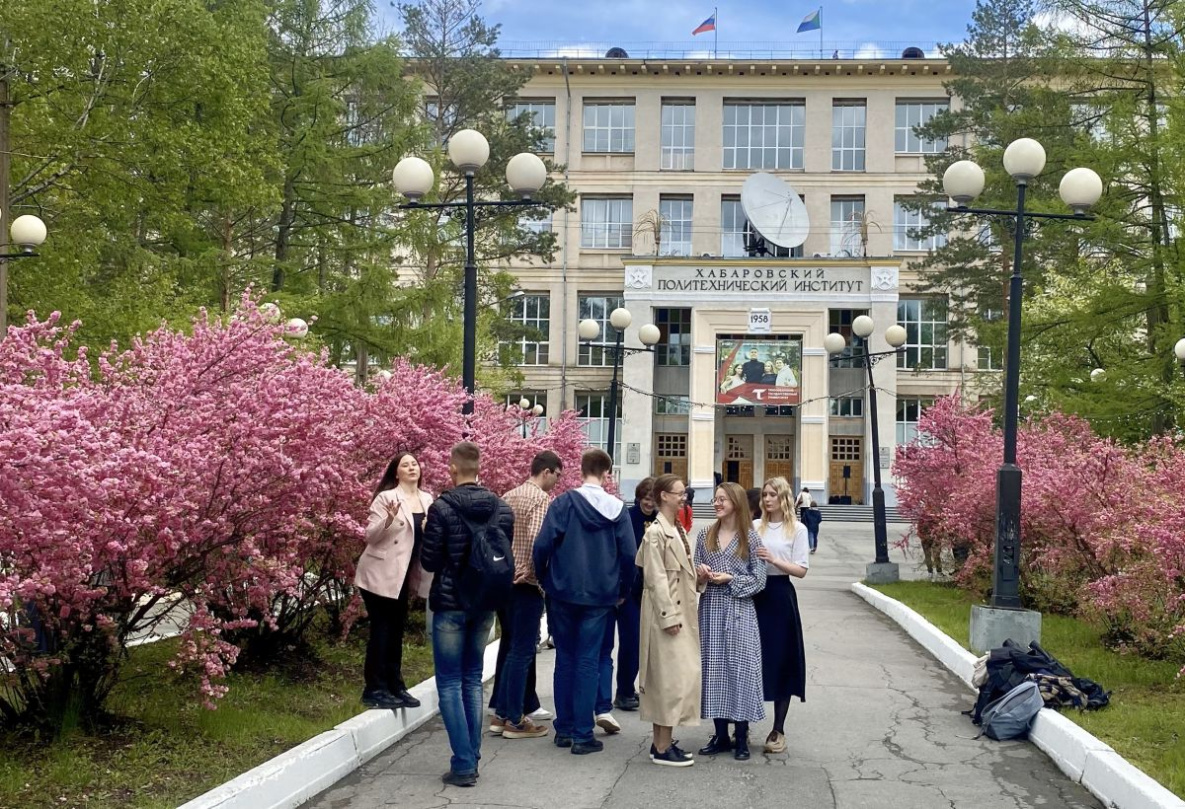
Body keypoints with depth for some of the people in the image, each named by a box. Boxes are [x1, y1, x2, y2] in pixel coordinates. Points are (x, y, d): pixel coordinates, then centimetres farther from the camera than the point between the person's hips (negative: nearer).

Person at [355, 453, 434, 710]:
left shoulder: (427, 500, 6)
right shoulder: (386, 498, -12)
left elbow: (429, 534, 14)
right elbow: (370, 535, -15)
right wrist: (388, 520, -31)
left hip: (404, 576, 7)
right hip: (381, 574, -7)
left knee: (396, 631, 12)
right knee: (381, 630, -5)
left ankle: (395, 687, 19)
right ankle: (374, 690, 1)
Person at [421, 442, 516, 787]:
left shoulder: (442, 508, -14)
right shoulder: (502, 508, 1)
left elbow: (429, 562, -10)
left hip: (450, 605, -5)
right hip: (485, 604, 5)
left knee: (450, 684, 1)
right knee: (472, 680, 16)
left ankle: (463, 764, -2)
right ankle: (473, 758, 18)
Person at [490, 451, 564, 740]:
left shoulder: (507, 497, 13)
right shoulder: (542, 499, -12)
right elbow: (536, 537, -25)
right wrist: (534, 572, -13)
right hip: (526, 584, -8)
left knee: (509, 646, 16)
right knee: (521, 651, -3)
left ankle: (501, 713, 21)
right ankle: (514, 720, 1)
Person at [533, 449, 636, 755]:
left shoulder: (563, 503, -7)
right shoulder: (618, 509, -3)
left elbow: (543, 544, -12)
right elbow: (629, 554, -4)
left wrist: (544, 579, 5)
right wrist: (623, 591, 10)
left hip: (563, 592, 0)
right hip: (600, 596, 0)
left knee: (565, 658, 12)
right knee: (588, 661, 5)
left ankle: (564, 730, 19)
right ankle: (583, 735, 5)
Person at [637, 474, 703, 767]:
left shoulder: (678, 530, 14)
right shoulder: (656, 532, -14)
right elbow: (656, 578, -18)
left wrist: (699, 578, 0)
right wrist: (669, 617, -20)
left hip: (683, 612, 9)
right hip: (666, 614, -9)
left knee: (670, 677, 12)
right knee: (674, 675, -7)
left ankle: (662, 741, 20)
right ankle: (663, 748, 0)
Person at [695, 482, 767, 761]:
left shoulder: (750, 538, -3)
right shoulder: (705, 535, 8)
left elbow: (759, 579, -3)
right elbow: (697, 569, 15)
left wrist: (730, 578, -14)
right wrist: (700, 571, -7)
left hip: (739, 611, -4)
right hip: (710, 608, 4)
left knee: (739, 669, -2)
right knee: (713, 668, 6)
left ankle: (741, 738, 8)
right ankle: (721, 735, 16)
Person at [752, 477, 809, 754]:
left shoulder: (797, 529, 0)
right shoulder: (754, 527, 8)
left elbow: (801, 570, -5)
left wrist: (773, 559, -17)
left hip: (780, 596, -2)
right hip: (753, 594, 2)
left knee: (781, 660, 2)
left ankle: (778, 730, 12)